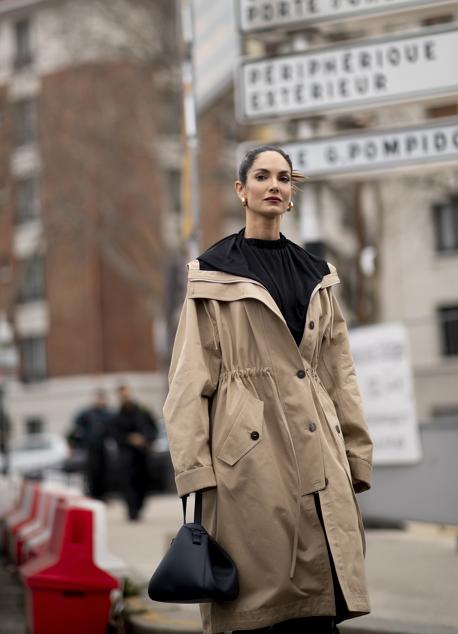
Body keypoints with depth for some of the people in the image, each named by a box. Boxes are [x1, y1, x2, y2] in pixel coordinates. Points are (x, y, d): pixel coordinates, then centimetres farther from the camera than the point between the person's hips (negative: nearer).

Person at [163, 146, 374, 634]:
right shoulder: (213, 273, 4)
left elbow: (340, 373, 15)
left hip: (317, 454, 4)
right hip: (250, 453, -4)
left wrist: (356, 456, 9)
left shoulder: (316, 275, 17)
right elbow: (191, 376, -1)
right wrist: (193, 469, -9)